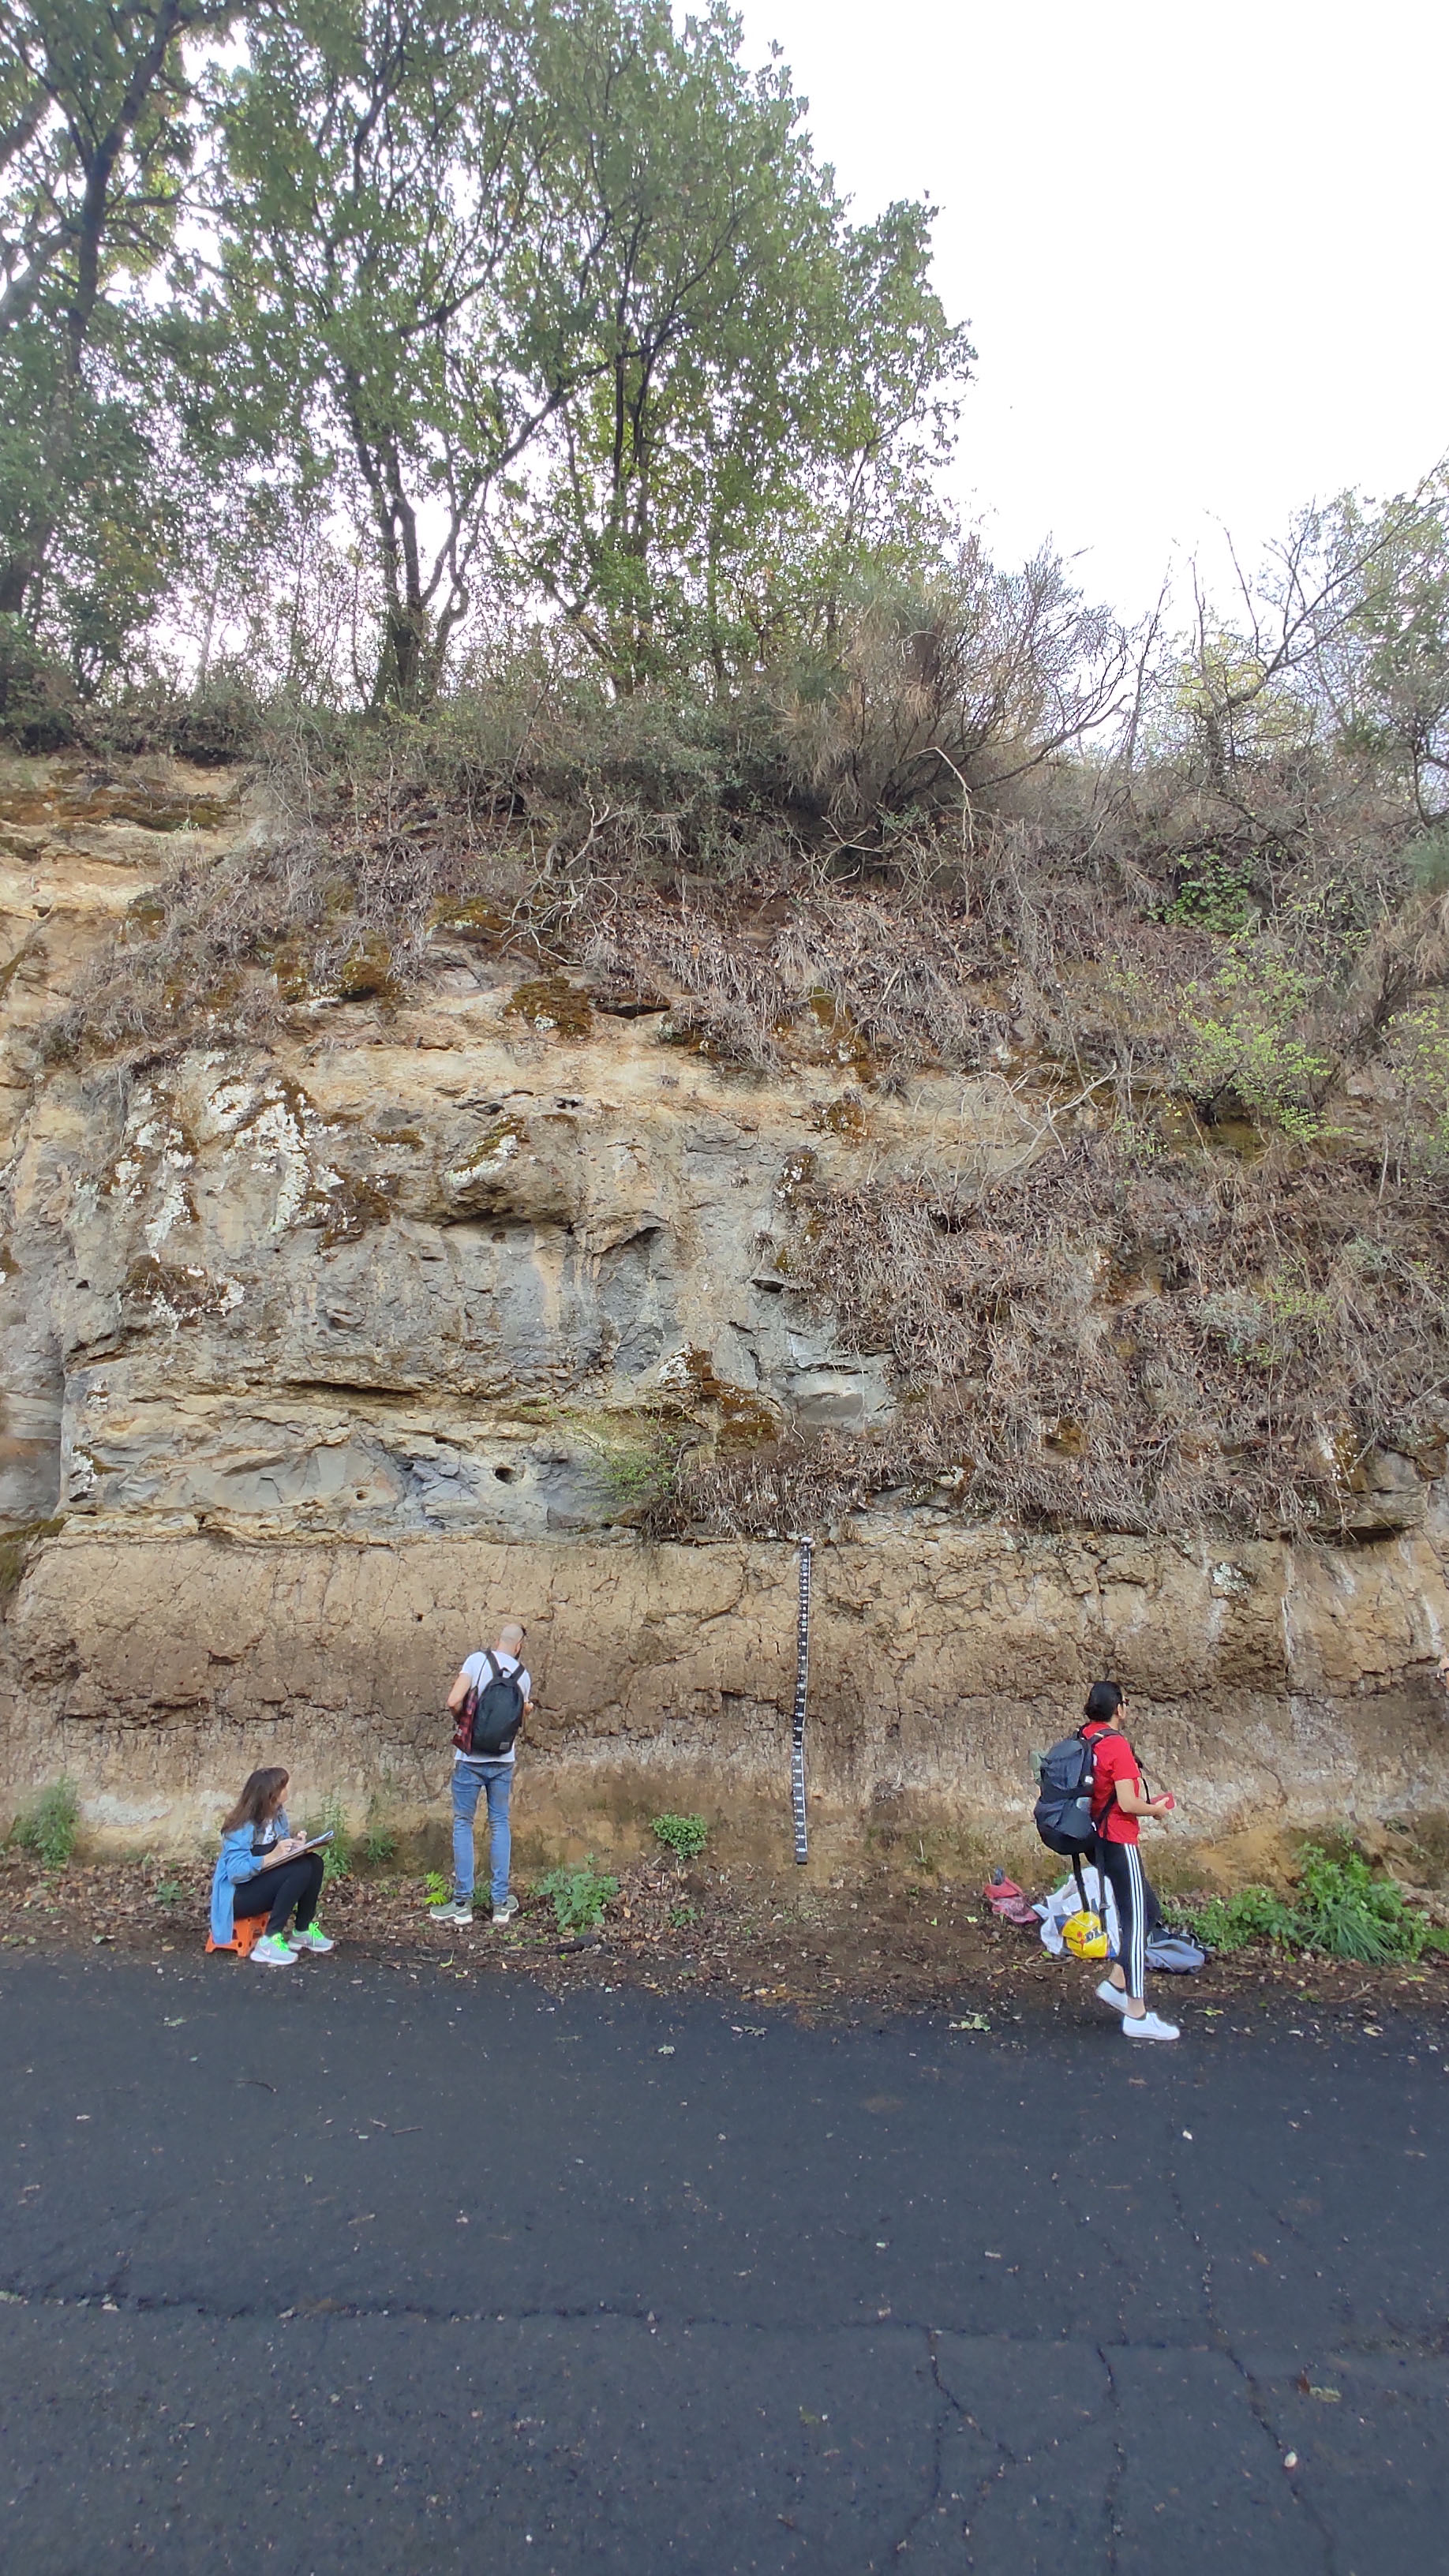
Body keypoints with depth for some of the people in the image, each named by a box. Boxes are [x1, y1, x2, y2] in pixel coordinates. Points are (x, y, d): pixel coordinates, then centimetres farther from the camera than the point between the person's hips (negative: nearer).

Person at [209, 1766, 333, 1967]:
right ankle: (269, 1942, -25)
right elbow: (236, 1872, -31)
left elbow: (282, 1851, 8)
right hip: (236, 1895, -8)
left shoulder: (278, 1814, 1)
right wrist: (272, 1856, -36)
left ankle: (303, 1931, 0)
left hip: (263, 1885, 8)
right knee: (300, 1870, -27)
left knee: (314, 1862, -11)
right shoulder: (243, 1827, -23)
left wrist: (295, 1844, -14)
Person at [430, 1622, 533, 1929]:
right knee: (500, 1824, 12)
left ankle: (462, 1903, 8)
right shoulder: (523, 1675, 2)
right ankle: (501, 1902, 14)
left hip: (470, 1758, -3)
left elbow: (454, 1702, -17)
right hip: (503, 1759, 3)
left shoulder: (477, 1660, -9)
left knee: (463, 1824, 7)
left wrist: (463, 1719, 4)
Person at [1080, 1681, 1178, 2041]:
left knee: (1145, 1908, 19)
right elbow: (1127, 1803, -22)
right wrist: (1157, 1809, -3)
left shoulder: (1084, 1739, 6)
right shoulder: (1116, 1744, -19)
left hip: (1097, 1839, 9)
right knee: (1136, 1919, -1)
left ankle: (1116, 1983, 20)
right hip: (1119, 1841, -9)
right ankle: (1137, 2015, 5)